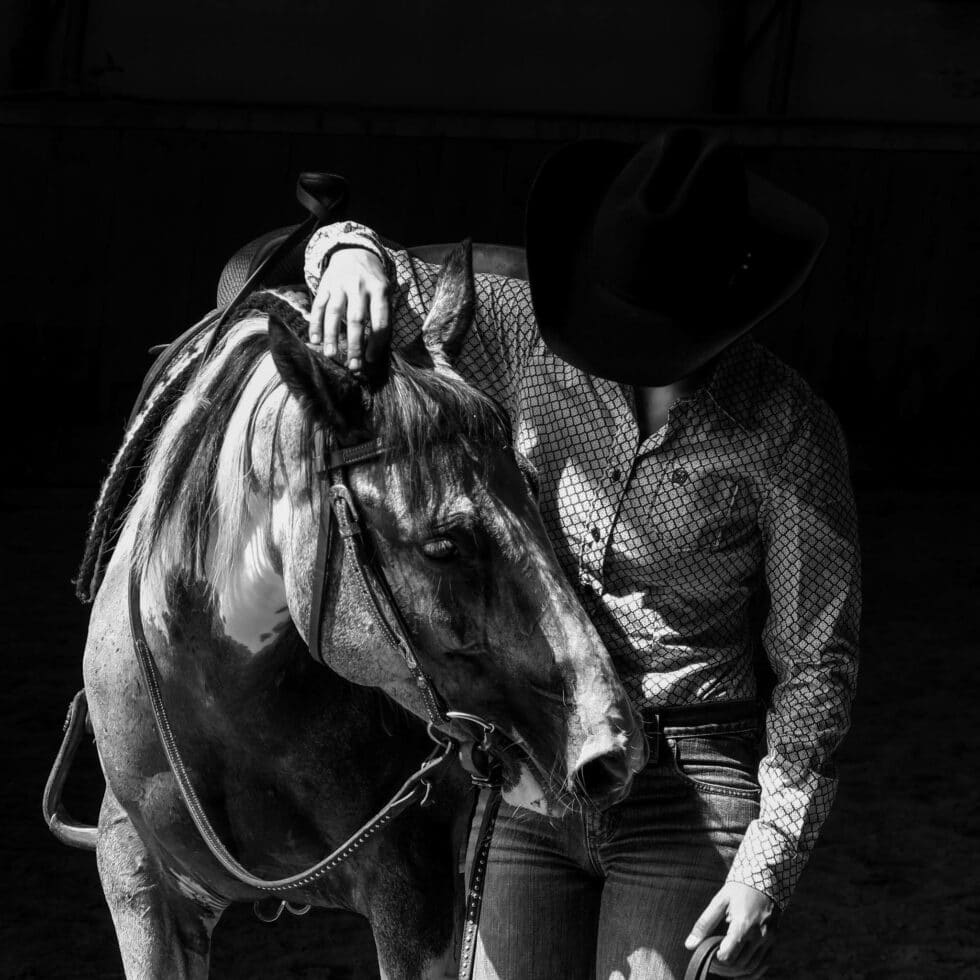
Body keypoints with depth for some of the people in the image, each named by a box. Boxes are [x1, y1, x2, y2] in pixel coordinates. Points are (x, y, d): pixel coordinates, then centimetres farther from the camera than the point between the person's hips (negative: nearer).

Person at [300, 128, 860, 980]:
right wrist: (352, 251, -17)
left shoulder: (786, 437, -9)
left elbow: (815, 662, -4)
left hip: (688, 791, -3)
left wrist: (771, 862, -10)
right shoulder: (528, 338, -2)